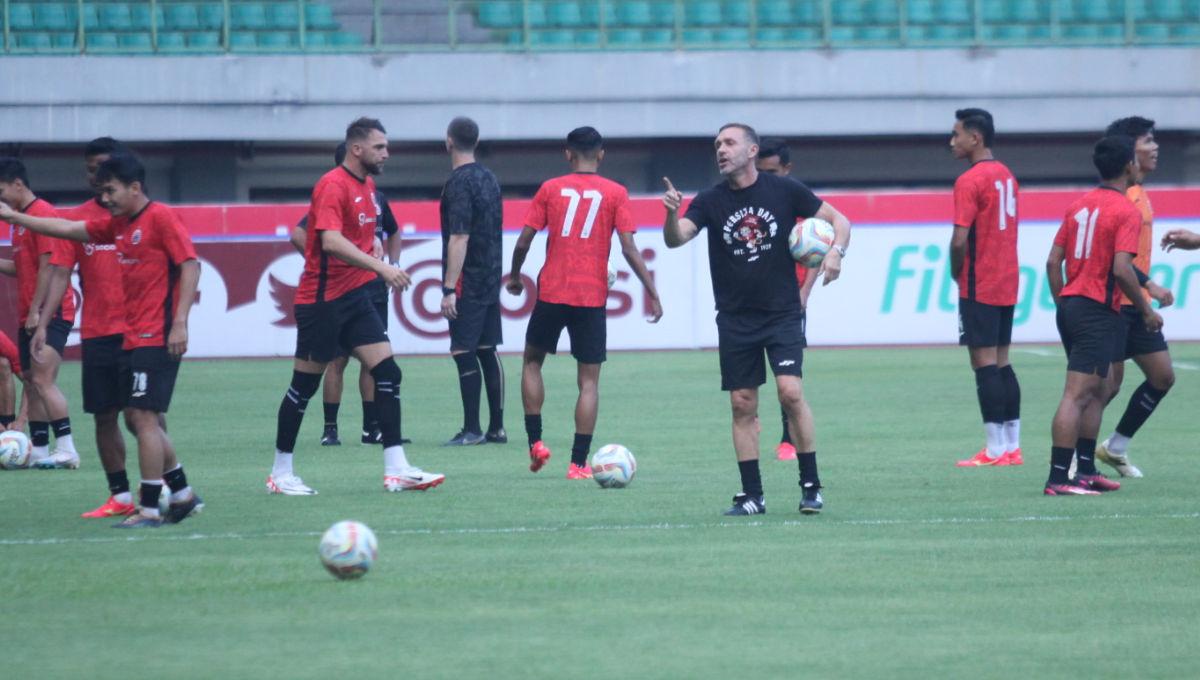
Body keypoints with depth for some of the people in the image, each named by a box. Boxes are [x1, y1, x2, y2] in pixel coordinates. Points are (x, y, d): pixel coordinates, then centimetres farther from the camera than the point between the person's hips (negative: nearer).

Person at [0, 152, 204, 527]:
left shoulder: (161, 218, -10)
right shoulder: (117, 225, 15)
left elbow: (191, 265, -15)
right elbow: (67, 229, 20)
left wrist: (180, 323, -20)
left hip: (157, 337, -9)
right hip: (132, 337, 9)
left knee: (144, 416, -10)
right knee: (138, 418, 12)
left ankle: (149, 509, -7)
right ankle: (182, 494, 21)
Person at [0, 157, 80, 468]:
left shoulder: (42, 213, -12)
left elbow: (48, 266, -17)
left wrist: (36, 311, -18)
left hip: (49, 313, -10)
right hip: (30, 315, 10)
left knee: (43, 379, -17)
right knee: (31, 382, 8)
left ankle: (66, 450, -19)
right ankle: (39, 451, 11)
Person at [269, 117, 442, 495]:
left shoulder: (368, 185, 11)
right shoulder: (332, 186, -17)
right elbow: (331, 241, -31)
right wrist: (380, 267, -37)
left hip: (355, 297, 8)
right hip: (322, 301, -8)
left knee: (387, 374, -3)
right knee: (305, 385, 1)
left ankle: (396, 470, -4)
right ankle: (280, 473, 12)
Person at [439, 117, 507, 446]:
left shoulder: (459, 182, -14)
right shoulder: (488, 178, 13)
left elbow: (459, 237, -20)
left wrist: (449, 289, -21)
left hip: (468, 282, -8)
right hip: (491, 279, 8)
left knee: (464, 352, -6)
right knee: (487, 352, 11)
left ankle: (472, 429, -7)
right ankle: (496, 428, 12)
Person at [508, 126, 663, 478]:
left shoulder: (551, 189, 3)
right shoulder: (615, 193, 0)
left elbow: (524, 240, 1)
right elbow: (629, 249, -6)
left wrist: (514, 276, 18)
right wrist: (652, 293, -1)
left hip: (552, 291, 1)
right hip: (592, 297, -1)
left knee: (532, 360, 21)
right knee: (589, 379, 5)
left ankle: (535, 442, 12)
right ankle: (579, 463, -1)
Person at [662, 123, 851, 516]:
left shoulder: (784, 192, -2)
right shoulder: (711, 201, 0)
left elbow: (838, 220, 5)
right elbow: (675, 239, -13)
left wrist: (836, 252, -14)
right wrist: (671, 214, -34)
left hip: (782, 313, -2)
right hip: (735, 318, 2)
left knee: (790, 391, -16)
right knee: (742, 405, 2)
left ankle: (811, 486, -6)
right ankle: (751, 495, 9)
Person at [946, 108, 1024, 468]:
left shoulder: (969, 181, -15)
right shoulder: (1007, 176, 12)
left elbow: (960, 240, -20)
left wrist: (957, 273, -2)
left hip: (980, 287, -8)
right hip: (1007, 283, 8)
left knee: (985, 364, -5)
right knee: (1002, 363, 12)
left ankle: (995, 449, -7)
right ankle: (1012, 445, 12)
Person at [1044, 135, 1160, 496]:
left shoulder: (1079, 205, 12)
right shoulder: (1126, 211, -11)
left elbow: (1053, 260, 12)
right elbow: (1121, 268, -19)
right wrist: (1146, 310, -8)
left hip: (1070, 306, 8)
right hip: (1098, 312, -8)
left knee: (1096, 392, 18)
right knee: (1077, 394, -10)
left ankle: (1086, 470, 20)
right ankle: (1058, 478, -14)